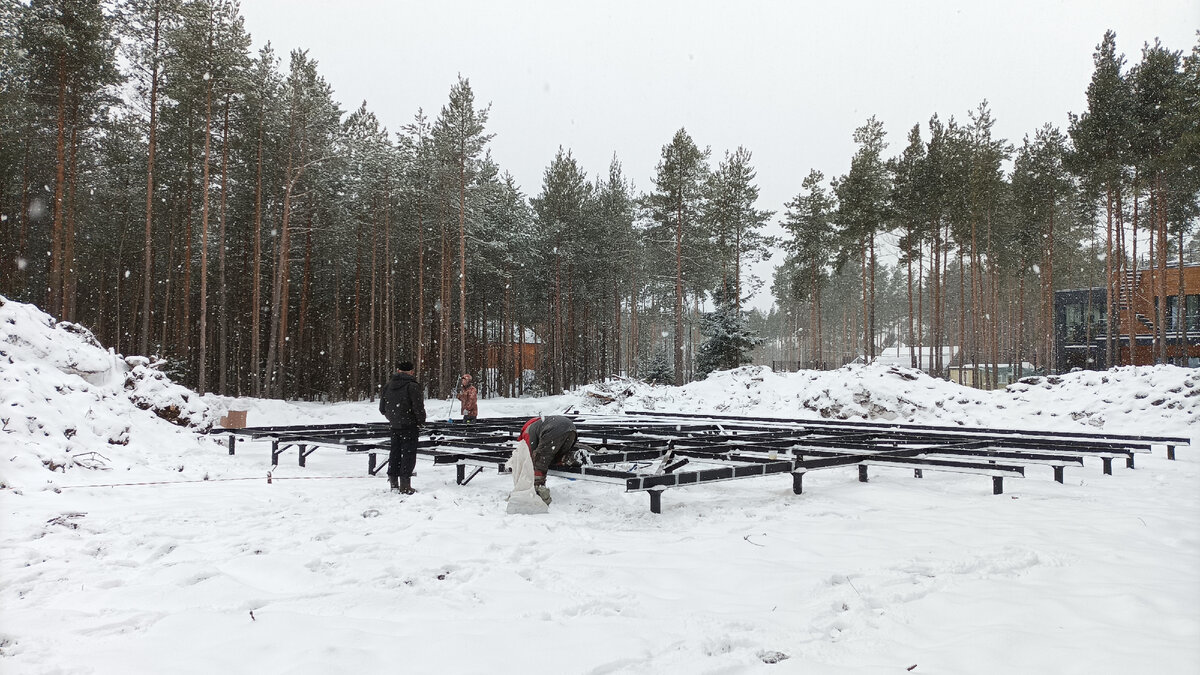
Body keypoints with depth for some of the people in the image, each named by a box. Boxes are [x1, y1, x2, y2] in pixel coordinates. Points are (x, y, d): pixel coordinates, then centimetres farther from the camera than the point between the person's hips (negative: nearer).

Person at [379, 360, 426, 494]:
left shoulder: (387, 385, 7)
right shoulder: (412, 386, -12)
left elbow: (382, 407, 13)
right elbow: (418, 407, -14)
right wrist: (421, 422, 1)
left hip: (394, 425, 5)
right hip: (409, 425, -5)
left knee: (394, 453, 14)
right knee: (408, 453, -1)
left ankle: (393, 483, 17)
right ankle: (405, 485, -4)